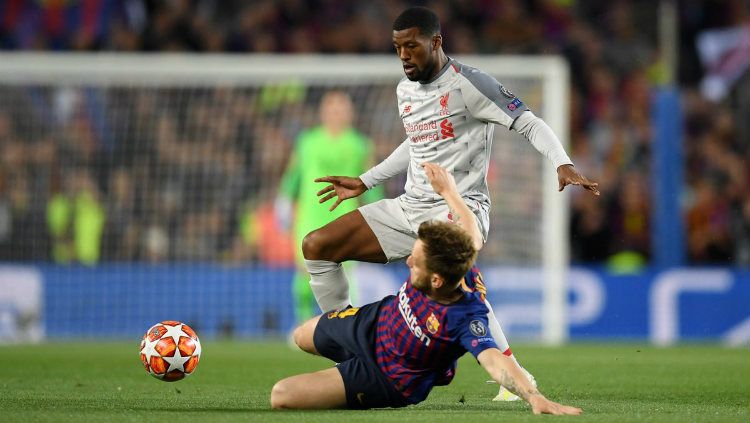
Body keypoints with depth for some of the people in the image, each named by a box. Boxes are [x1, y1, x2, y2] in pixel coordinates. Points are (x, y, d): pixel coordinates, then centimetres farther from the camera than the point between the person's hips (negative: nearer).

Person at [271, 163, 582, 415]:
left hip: (388, 381, -7)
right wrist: (448, 190, 8)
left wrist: (533, 397, -73)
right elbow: (472, 236, -4)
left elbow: (493, 360, -57)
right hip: (373, 320, 7)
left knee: (282, 396, -16)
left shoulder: (465, 320, -43)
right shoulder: (459, 268, -26)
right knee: (302, 338, 33)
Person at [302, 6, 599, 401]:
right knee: (316, 246, 0)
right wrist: (364, 182, 34)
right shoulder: (405, 91, 13)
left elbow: (529, 122, -11)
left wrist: (563, 164, -27)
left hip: (459, 205, -8)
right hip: (410, 206, 8)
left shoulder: (468, 83, -10)